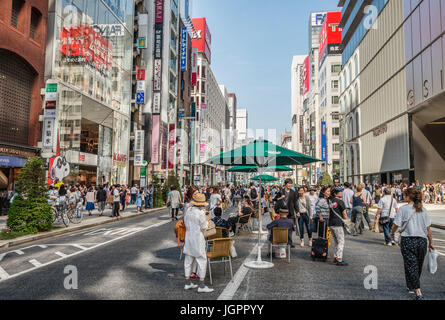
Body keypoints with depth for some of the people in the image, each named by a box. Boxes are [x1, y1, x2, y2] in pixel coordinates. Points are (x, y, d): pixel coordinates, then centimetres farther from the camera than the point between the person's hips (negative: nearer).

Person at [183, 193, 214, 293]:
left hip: (188, 239, 7)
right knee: (202, 261, 2)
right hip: (198, 240, -7)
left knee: (188, 260, 14)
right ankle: (201, 286, 3)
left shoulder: (188, 212, 3)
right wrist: (206, 220, 5)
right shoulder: (200, 213, -17)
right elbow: (204, 228, -12)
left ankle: (187, 283, 23)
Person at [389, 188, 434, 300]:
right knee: (418, 266, 18)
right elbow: (428, 228, 6)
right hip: (422, 241, 5)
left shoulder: (403, 209, -8)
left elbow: (397, 225, -7)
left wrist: (392, 233, 13)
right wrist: (430, 242, 15)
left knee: (411, 266, 1)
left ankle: (418, 293, -4)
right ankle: (412, 287, 34)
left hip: (408, 241, -4)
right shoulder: (424, 210, 4)